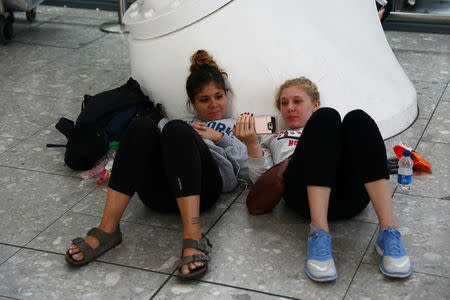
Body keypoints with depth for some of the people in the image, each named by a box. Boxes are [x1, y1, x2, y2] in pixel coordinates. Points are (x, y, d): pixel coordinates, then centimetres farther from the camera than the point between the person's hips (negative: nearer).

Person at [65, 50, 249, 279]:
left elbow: (247, 171, 16)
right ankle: (106, 230, -33)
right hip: (158, 191, 3)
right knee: (142, 127, -28)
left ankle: (193, 239, -47)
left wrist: (220, 138, 7)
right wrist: (184, 133, 7)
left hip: (203, 187, -2)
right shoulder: (184, 122, 39)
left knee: (176, 130, -33)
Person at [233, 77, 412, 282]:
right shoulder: (272, 140, 39)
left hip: (350, 195, 2)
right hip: (304, 193, -1)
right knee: (326, 117, -26)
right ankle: (319, 234, -44)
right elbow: (261, 180, 19)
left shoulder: (333, 134, 41)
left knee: (357, 118, -25)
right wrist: (251, 144, 6)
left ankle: (388, 232, -39)